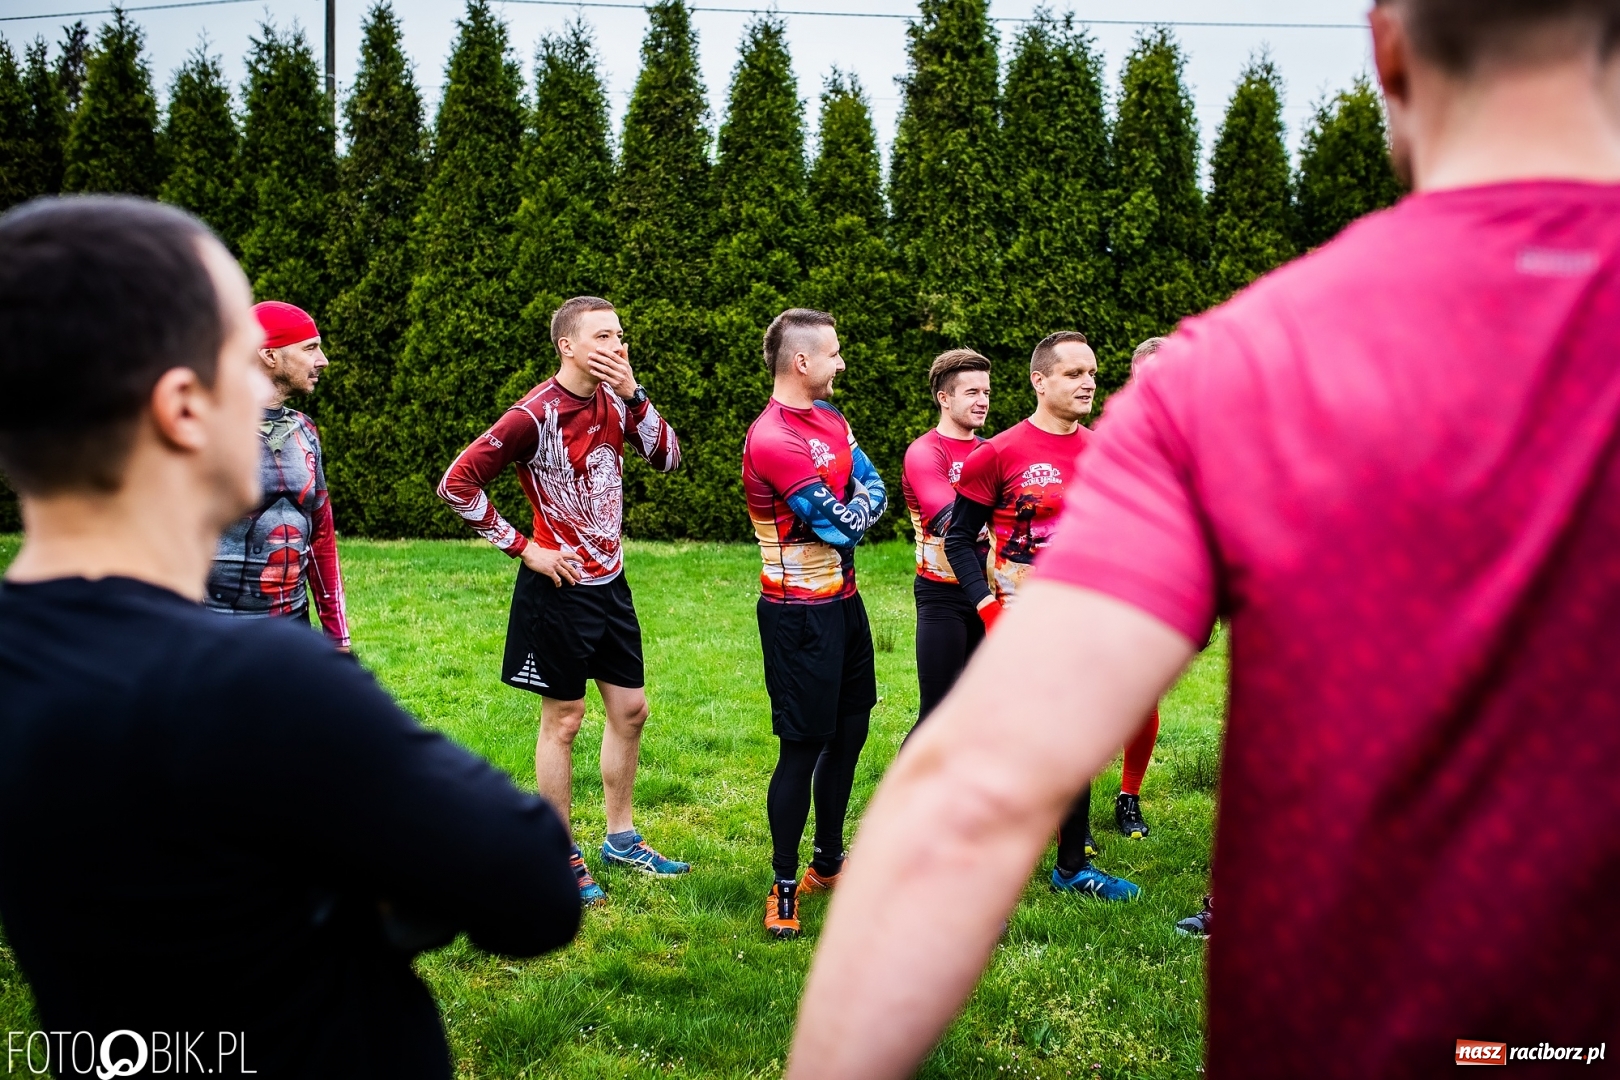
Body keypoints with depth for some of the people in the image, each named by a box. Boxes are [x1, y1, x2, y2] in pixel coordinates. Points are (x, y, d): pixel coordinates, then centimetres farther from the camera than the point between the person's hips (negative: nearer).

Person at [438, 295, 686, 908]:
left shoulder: (614, 401, 2)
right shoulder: (536, 414, -19)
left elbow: (667, 459, -5)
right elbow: (457, 484, -19)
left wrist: (632, 395, -16)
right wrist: (523, 548, -15)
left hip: (609, 581, 7)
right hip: (559, 586, -7)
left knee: (630, 709, 14)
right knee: (564, 719, 4)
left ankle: (621, 838, 30)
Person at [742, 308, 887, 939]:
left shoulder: (830, 418, 10)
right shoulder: (771, 441, -21)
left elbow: (874, 489, 7)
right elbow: (842, 525, -20)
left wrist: (848, 513, -12)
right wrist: (851, 515, 1)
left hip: (843, 599, 9)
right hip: (799, 613, -9)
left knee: (849, 732, 17)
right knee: (804, 747, -3)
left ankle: (829, 863, 33)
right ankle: (784, 888, 10)